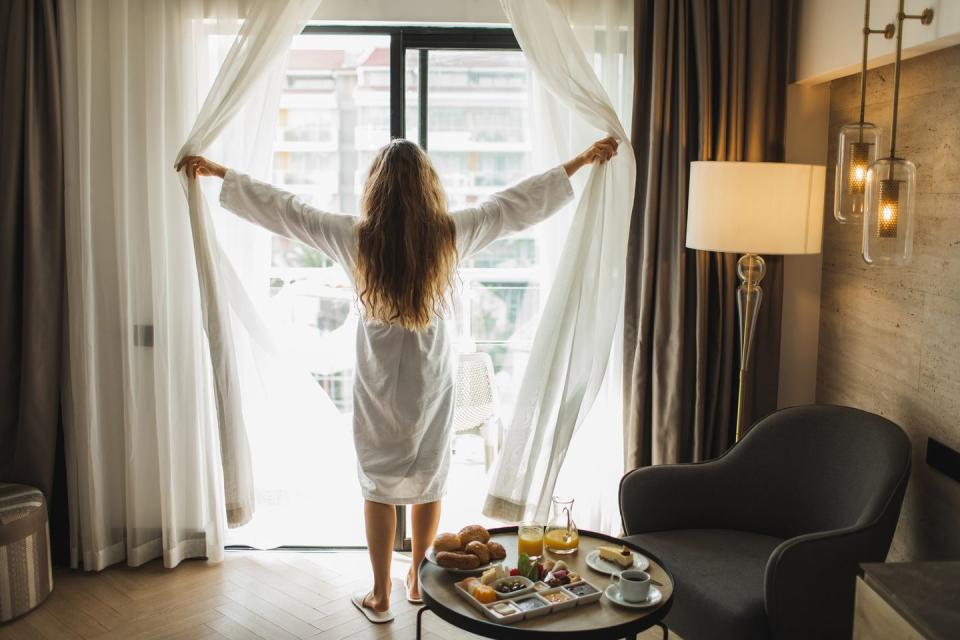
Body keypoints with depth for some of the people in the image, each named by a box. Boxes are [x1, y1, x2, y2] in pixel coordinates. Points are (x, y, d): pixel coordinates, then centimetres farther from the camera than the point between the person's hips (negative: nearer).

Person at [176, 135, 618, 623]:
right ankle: (418, 579, 32)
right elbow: (522, 202, -2)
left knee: (379, 486, 11)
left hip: (378, 384, -1)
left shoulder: (355, 237, -13)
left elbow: (282, 208, -4)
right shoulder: (450, 234, -11)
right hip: (432, 380, 1)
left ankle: (380, 597, 21)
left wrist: (216, 172, 8)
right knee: (428, 482, 17)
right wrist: (583, 161, 8)